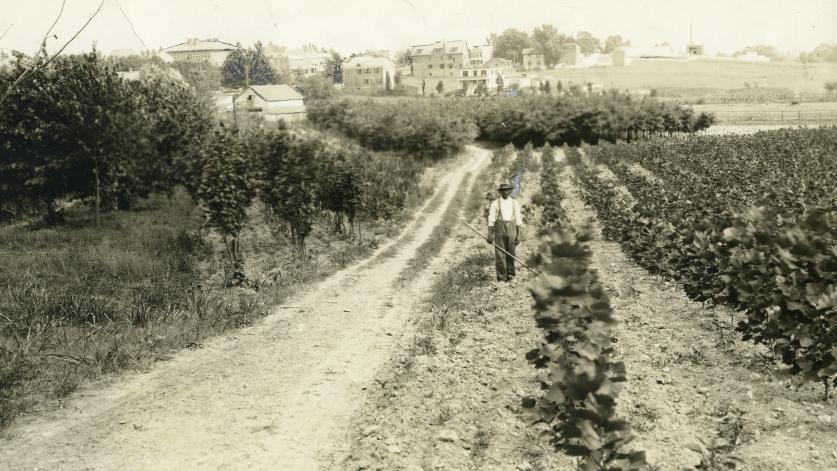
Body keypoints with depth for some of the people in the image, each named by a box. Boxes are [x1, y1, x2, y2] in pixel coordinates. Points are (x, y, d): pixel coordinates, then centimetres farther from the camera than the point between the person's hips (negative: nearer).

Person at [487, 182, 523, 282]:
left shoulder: (515, 204, 8)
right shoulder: (495, 203, 3)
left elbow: (518, 221, 6)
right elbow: (491, 220, 0)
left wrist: (518, 235, -1)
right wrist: (490, 235, -7)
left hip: (511, 230, 2)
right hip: (499, 229, -1)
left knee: (511, 255, 3)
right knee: (499, 255, -4)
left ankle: (510, 276, 13)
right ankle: (501, 278, 1)